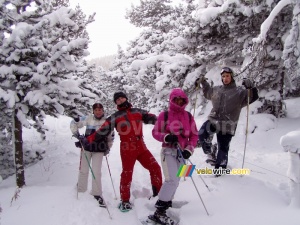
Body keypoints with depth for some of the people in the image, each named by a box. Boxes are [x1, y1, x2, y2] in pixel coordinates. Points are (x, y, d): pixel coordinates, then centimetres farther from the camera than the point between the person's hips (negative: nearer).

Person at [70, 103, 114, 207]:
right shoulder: (88, 119, -6)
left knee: (96, 172, -6)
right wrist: (77, 134, -8)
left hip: (99, 150, 0)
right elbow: (74, 123, 0)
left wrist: (108, 148, 11)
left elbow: (110, 137, 13)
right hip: (86, 147, 0)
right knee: (83, 170, 8)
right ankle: (80, 190, 28)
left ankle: (97, 194, 8)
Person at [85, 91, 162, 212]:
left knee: (155, 168, -1)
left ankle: (158, 195, 14)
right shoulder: (115, 117, 5)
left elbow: (151, 118, 9)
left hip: (141, 147, 3)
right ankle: (125, 201, 14)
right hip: (127, 149, -3)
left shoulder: (138, 111, 14)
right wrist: (87, 140, -6)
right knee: (127, 174, -4)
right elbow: (102, 131, 1)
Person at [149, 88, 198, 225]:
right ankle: (159, 212, -14)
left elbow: (194, 135, 9)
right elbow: (155, 132, -1)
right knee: (172, 180, -18)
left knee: (175, 181, 11)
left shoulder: (188, 116, 7)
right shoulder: (164, 115, -4)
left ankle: (166, 203, 29)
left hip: (182, 152, 5)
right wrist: (166, 137, -20)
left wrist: (189, 149, -5)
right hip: (168, 151, -5)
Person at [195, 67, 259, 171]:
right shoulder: (216, 90, 14)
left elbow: (253, 97, -10)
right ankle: (210, 154, -2)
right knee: (202, 134, -23)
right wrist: (203, 82, 26)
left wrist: (250, 87, -27)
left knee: (223, 147, 4)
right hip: (213, 120, 3)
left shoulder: (239, 92, 0)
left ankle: (220, 166, 25)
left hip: (227, 125, -3)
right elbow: (207, 92, 35)